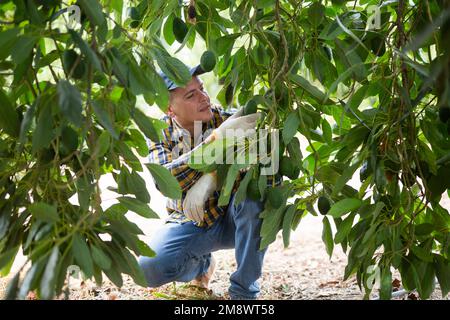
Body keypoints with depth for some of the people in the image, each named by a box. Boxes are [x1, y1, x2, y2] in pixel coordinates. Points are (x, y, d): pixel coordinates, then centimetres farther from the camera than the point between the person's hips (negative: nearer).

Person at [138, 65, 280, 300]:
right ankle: (201, 264, 12)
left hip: (233, 218, -1)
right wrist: (216, 139, -43)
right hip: (189, 223, 1)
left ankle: (243, 290, -17)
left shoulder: (226, 119, -15)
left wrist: (212, 178, -42)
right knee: (150, 269, -24)